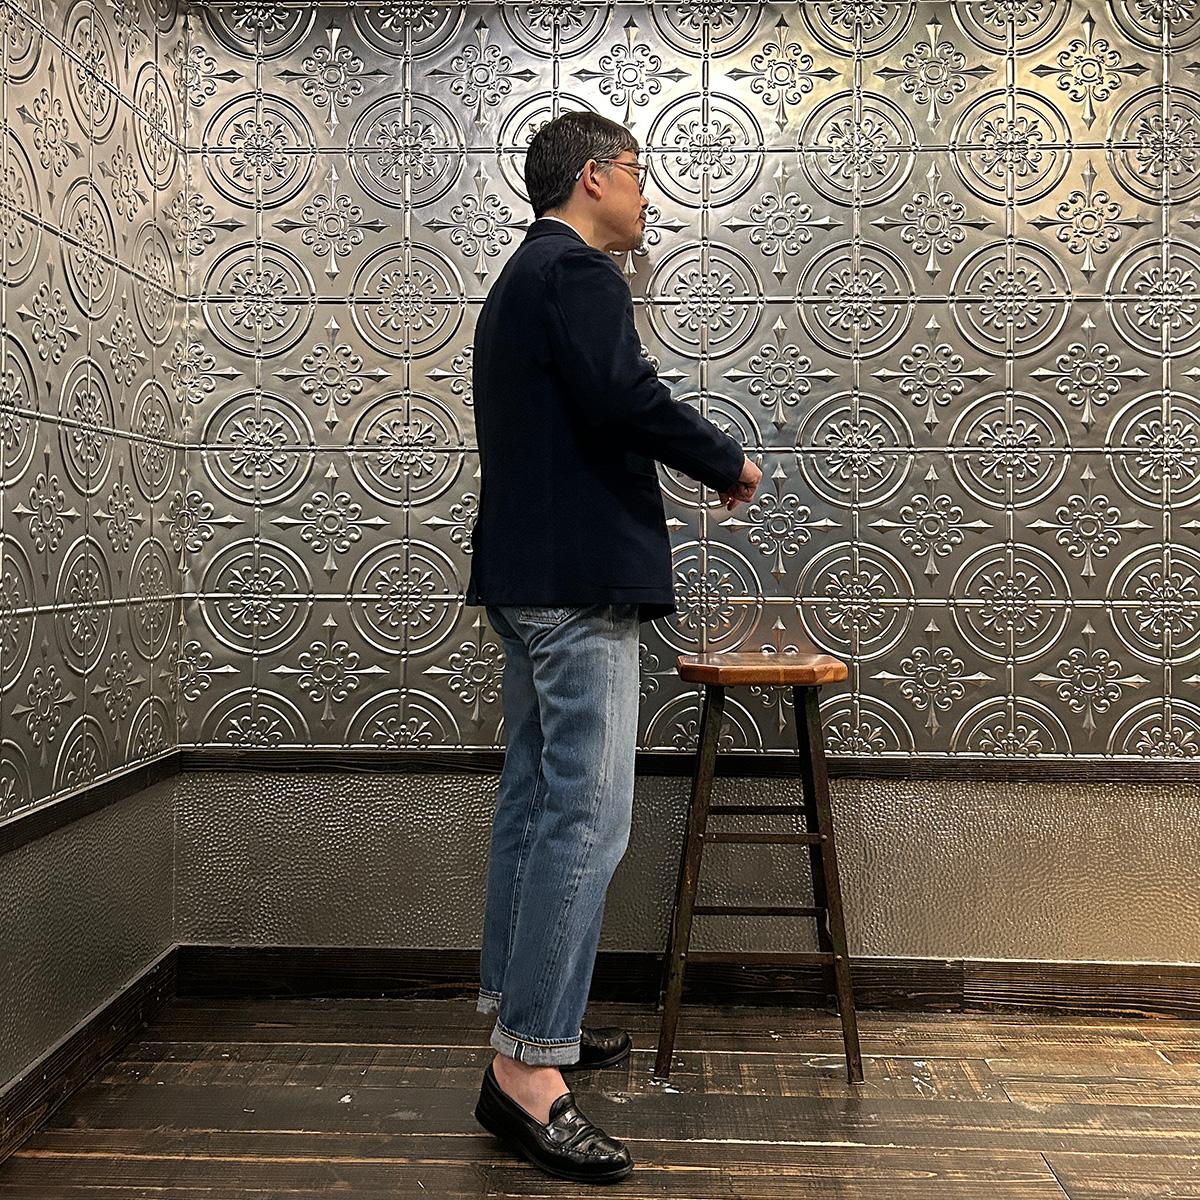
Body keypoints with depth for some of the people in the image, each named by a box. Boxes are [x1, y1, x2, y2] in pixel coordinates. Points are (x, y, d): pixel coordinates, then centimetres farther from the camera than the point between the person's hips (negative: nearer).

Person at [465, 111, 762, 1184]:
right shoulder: (579, 272, -9)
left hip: (529, 574, 11)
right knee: (587, 819, -11)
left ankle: (523, 1014, 25)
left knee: (536, 801, 14)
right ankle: (528, 1069, -7)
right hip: (579, 576, -11)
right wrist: (729, 464, -8)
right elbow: (628, 398, -23)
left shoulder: (522, 278, 23)